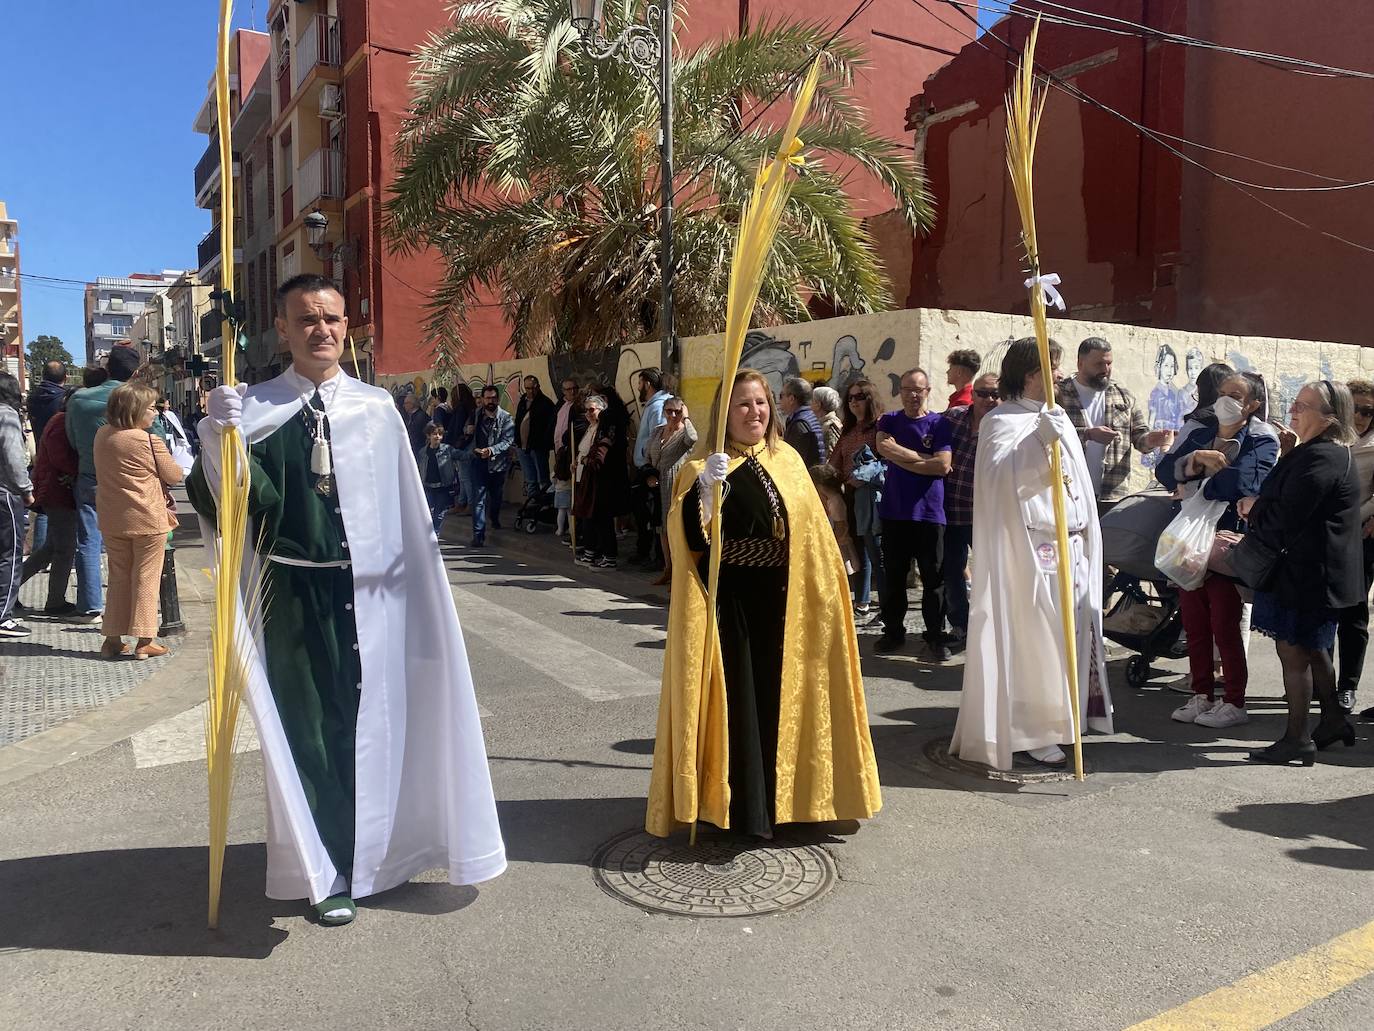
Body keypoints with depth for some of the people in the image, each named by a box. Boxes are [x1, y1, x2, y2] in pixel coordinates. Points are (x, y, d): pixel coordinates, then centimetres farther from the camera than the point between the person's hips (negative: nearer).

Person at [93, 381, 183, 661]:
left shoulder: (102, 435, 4)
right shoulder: (150, 441, -15)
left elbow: (106, 472, 16)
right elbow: (174, 476, -7)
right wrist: (184, 464, 13)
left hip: (112, 520, 6)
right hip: (147, 518, -6)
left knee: (118, 578, 15)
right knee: (146, 578, 3)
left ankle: (113, 639, 18)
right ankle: (144, 641, 6)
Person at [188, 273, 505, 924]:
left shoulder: (377, 408, 4)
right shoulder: (253, 409, -1)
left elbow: (410, 508, 8)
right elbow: (218, 503, -8)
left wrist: (423, 580, 8)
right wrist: (216, 440, -25)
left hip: (372, 591, 2)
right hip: (296, 593, -2)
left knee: (373, 719, 12)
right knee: (310, 728, 5)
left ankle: (376, 850, 33)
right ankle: (327, 872, 20)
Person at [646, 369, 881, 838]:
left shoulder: (788, 460, 10)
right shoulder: (704, 468, -5)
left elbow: (812, 528, 16)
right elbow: (688, 535, -19)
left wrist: (833, 574, 13)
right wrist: (704, 489, -34)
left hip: (781, 601, 5)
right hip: (730, 600, -5)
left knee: (779, 693, 11)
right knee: (736, 696, -3)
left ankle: (778, 797, 26)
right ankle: (740, 808, 10)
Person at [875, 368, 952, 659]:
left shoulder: (939, 424, 1)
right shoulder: (888, 421, 9)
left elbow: (942, 465, -11)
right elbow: (883, 447, -12)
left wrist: (901, 457, -9)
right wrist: (924, 458, -10)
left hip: (929, 512, -2)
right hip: (893, 511, 3)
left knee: (933, 577, 2)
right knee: (893, 576, 10)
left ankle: (935, 637, 11)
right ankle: (893, 631, 23)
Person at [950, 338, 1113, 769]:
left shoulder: (1058, 418, 16)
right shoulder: (1001, 421, -6)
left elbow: (1079, 480, 21)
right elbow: (998, 475, -23)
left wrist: (1087, 535, 19)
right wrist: (1038, 441, -32)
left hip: (1070, 544, 8)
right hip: (1028, 549, -7)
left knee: (1071, 629, 9)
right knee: (1032, 636, -6)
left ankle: (1061, 716, 21)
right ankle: (1031, 731, 2)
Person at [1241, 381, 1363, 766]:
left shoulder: (1320, 459, -21)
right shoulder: (1321, 453, 14)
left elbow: (1287, 516, -25)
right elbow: (1294, 507, 17)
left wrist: (1254, 508, -6)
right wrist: (1259, 509, -1)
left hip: (1308, 572, -11)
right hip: (1315, 570, 11)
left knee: (1293, 650, -3)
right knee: (1312, 649, 21)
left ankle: (1297, 739, 5)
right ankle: (1333, 719, 35)